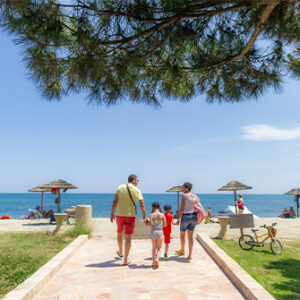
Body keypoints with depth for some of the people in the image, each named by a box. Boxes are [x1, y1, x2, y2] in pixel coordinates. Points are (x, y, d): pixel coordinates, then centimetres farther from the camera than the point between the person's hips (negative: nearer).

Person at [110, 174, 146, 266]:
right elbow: (142, 205, -8)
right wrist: (144, 217, -4)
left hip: (120, 215, 3)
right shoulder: (136, 190, -5)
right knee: (128, 237, 2)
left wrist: (112, 213, 4)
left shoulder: (120, 188, 2)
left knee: (120, 234, 24)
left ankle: (120, 252, 43)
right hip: (130, 216, -3)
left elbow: (115, 201, -2)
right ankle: (125, 260, 4)